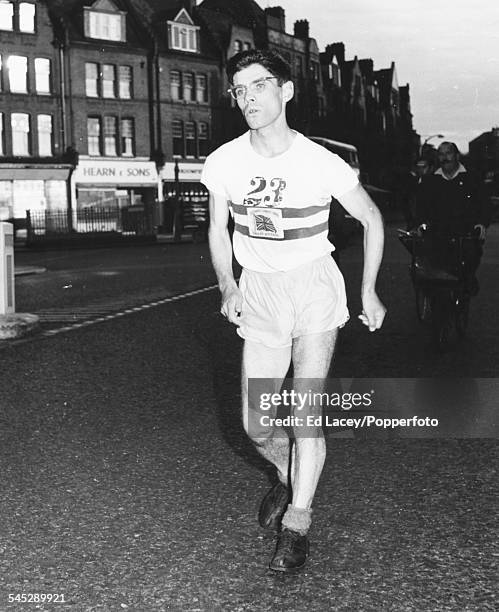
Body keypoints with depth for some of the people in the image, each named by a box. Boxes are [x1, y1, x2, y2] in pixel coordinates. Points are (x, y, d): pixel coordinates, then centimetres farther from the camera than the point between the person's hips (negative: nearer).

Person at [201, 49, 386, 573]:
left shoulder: (320, 163, -15)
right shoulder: (223, 162, -7)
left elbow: (371, 219, 0)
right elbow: (217, 229, 10)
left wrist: (369, 290, -2)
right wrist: (227, 288, -2)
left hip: (314, 289, -3)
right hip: (259, 296, 3)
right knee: (256, 424, 3)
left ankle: (297, 524, 7)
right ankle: (289, 476, 36)